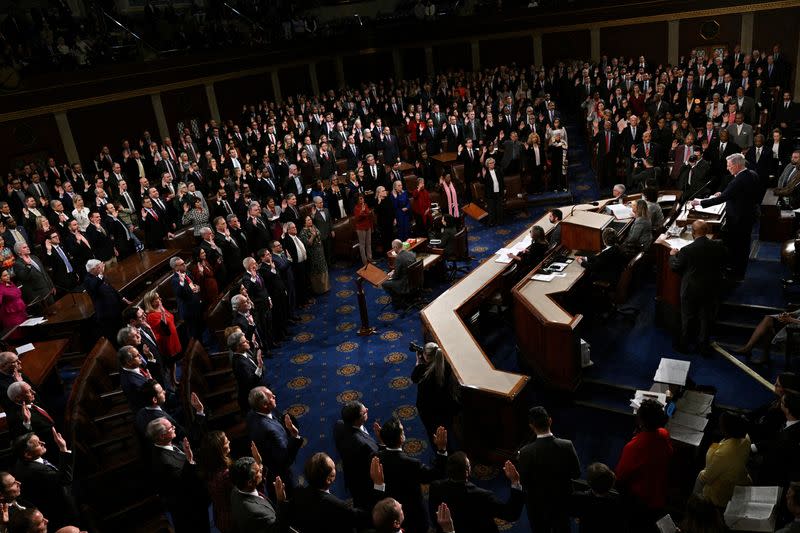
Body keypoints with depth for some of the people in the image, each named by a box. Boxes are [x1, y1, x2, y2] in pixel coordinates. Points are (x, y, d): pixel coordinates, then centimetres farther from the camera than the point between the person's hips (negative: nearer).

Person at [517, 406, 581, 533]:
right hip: (562, 500, 2)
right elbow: (577, 474, -10)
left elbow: (524, 482, -18)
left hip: (537, 504, -2)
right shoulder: (567, 446, -22)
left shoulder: (526, 452, -30)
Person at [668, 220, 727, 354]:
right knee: (707, 318, 18)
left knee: (687, 318, 15)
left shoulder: (687, 250, -25)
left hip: (691, 290, -3)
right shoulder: (718, 246, -13)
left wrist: (672, 255, 8)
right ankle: (704, 346, 31)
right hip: (711, 289, 3)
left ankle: (684, 344, 31)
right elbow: (722, 262, 5)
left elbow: (675, 267, -10)